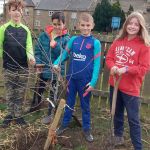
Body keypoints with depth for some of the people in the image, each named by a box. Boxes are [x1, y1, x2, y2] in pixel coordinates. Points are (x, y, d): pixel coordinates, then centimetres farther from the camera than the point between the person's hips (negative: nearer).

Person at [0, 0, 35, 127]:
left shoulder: (25, 29, 2)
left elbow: (29, 45, -7)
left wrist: (31, 56, -27)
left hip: (23, 68, 1)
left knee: (20, 94, 11)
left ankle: (18, 115, 25)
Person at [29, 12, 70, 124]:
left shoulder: (66, 38, -10)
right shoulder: (44, 35, -5)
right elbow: (38, 50, -1)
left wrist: (56, 46, -29)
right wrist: (38, 63, -12)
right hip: (44, 69, 2)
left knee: (53, 93, 14)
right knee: (39, 90, 19)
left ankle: (49, 114, 30)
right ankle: (34, 106, 42)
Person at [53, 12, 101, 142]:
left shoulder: (95, 43, -9)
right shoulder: (73, 40, 1)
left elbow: (96, 63, -10)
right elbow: (65, 53, 7)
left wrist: (93, 82, -15)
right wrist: (56, 63, -11)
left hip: (85, 79, -3)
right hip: (71, 77, 3)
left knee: (85, 105, 11)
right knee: (69, 102, 17)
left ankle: (87, 129, 27)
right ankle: (65, 124, 34)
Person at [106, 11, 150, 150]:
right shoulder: (118, 41, 5)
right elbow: (109, 57, 7)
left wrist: (126, 69, -24)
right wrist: (112, 66, -14)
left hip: (131, 88, -5)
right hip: (114, 84, 5)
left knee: (133, 119, 1)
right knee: (117, 113, 22)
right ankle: (118, 136, 44)